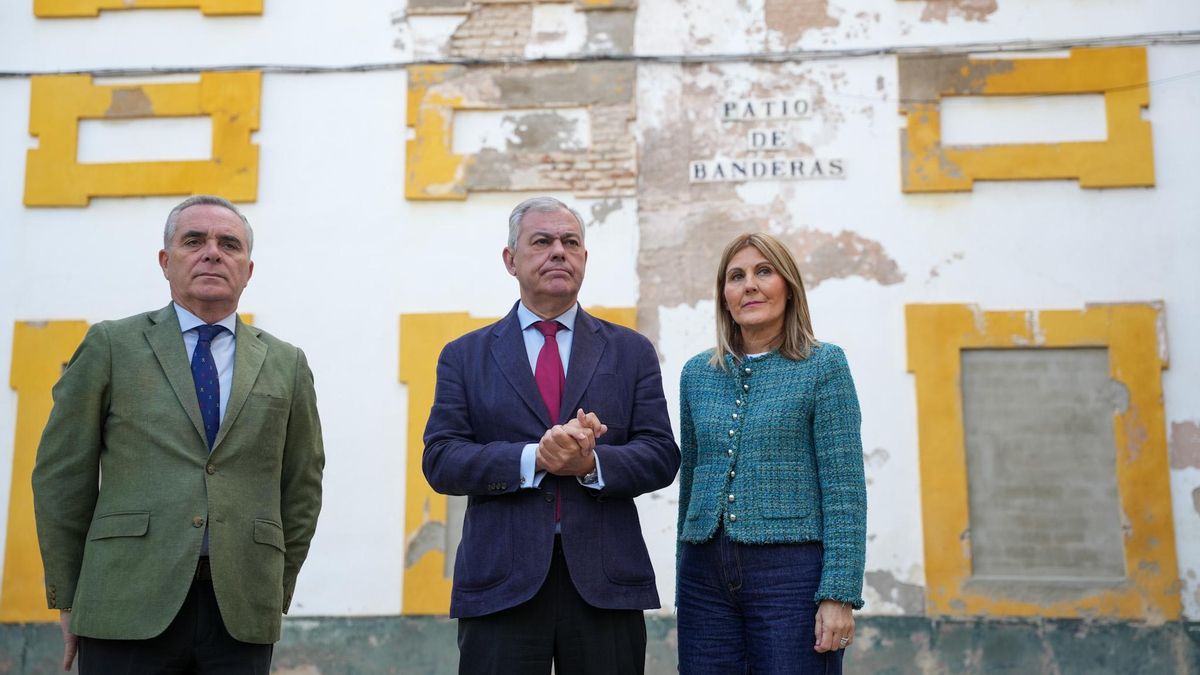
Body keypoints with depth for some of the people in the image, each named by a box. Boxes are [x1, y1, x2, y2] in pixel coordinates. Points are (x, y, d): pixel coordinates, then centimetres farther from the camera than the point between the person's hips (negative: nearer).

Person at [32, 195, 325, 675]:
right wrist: (67, 597, 5)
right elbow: (61, 475, 6)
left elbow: (302, 488, 13)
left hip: (241, 614, 2)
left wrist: (276, 593, 10)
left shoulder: (286, 365, 10)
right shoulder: (111, 346, 5)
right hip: (127, 607, -1)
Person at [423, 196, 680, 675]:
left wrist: (591, 462, -17)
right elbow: (440, 460, -2)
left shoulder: (631, 352, 10)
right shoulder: (465, 357, 8)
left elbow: (661, 457, 3)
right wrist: (534, 458, -16)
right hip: (500, 582, 0)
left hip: (606, 582, 1)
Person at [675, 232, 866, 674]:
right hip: (706, 573, 4)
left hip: (791, 571, -4)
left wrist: (839, 594, -13)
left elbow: (844, 489, -6)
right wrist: (685, 585, 15)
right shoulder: (697, 373, 10)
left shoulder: (823, 366, -1)